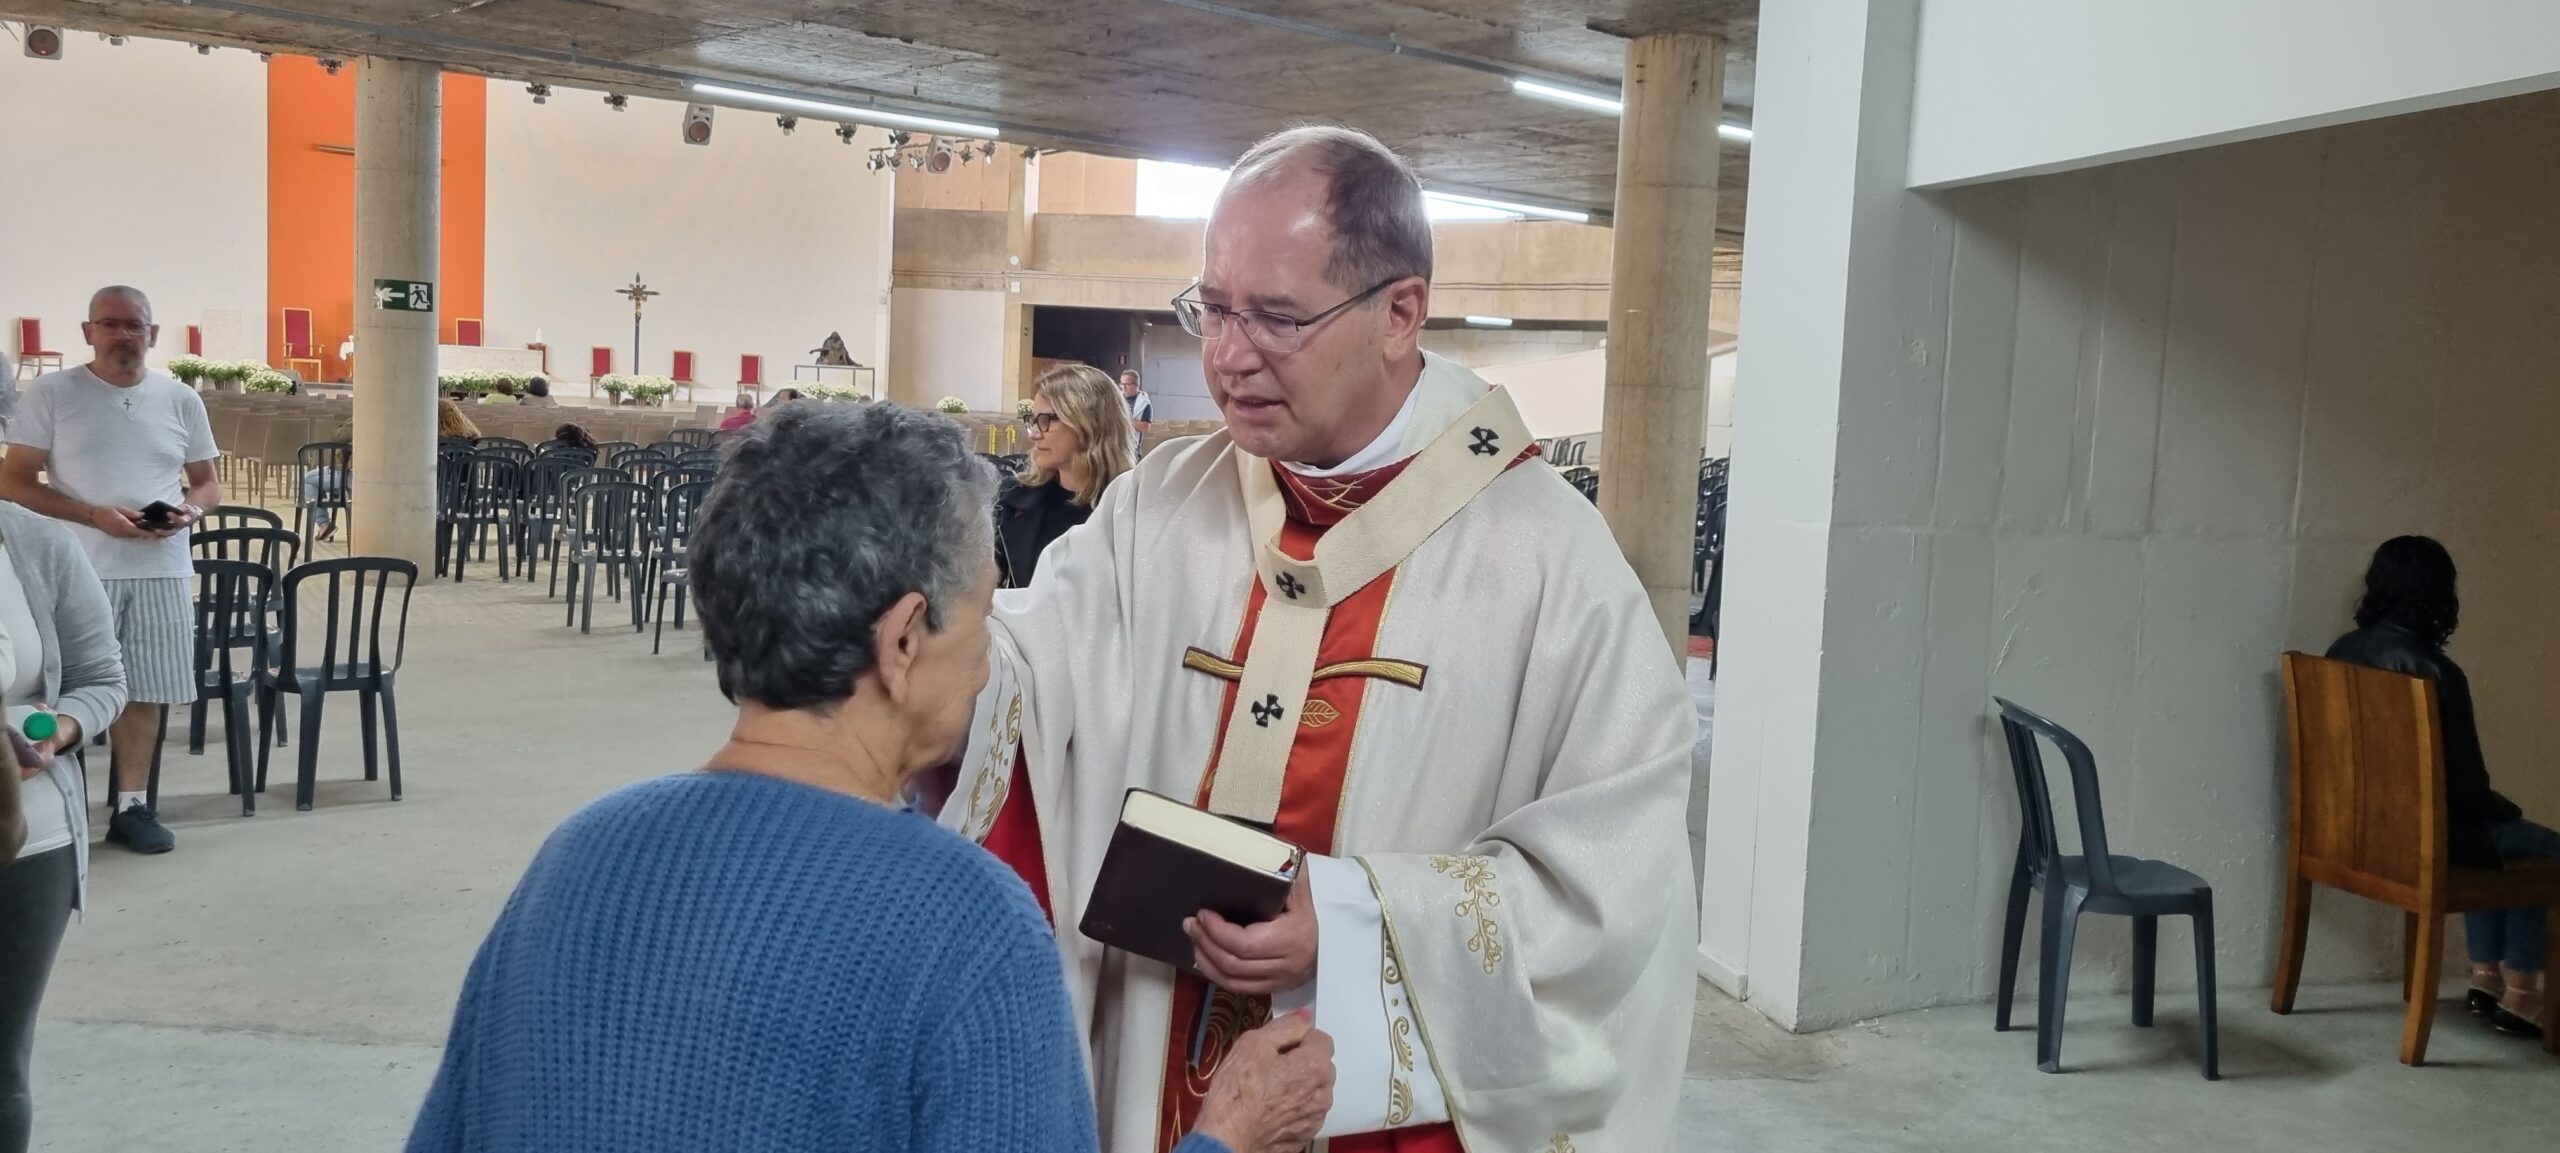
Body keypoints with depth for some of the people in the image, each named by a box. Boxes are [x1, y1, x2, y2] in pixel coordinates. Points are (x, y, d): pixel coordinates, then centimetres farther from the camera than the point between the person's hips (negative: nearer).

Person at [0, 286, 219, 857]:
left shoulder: (181, 400, 9)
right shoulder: (51, 394, -1)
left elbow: (209, 482, 16)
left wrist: (190, 509, -8)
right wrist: (94, 516, -17)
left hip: (161, 570, 3)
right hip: (77, 570, -3)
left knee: (144, 691, 6)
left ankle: (132, 806, 16)